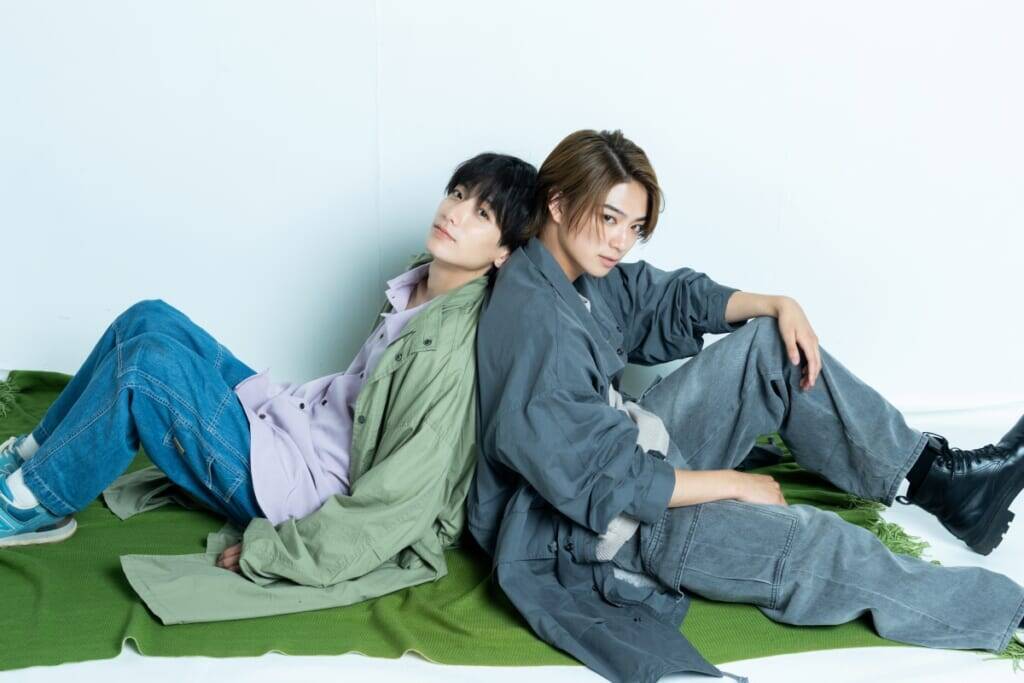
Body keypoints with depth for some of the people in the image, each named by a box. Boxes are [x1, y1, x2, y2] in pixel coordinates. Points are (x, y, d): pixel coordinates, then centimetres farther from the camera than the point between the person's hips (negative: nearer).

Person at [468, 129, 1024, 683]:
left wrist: (778, 305, -2)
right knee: (812, 543, -22)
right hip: (588, 526, -10)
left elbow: (672, 298, 14)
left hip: (631, 450, 10)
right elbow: (601, 484, -28)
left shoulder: (585, 271, -1)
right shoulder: (531, 319, -28)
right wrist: (733, 484, -19)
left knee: (774, 345, 3)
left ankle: (930, 472, 6)